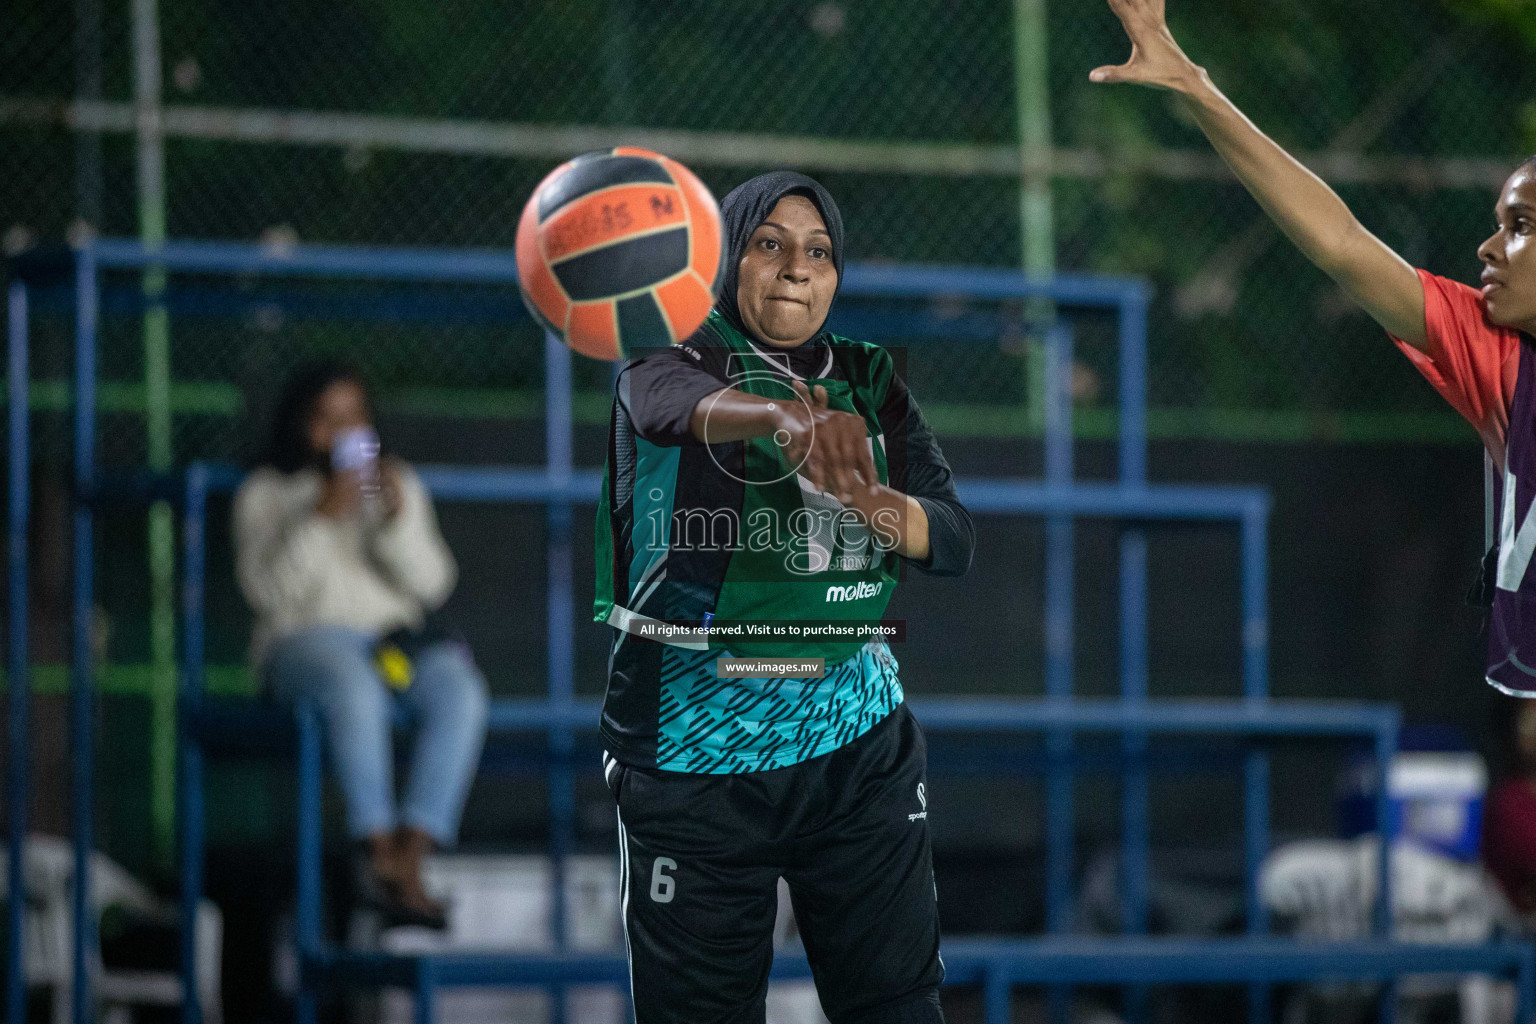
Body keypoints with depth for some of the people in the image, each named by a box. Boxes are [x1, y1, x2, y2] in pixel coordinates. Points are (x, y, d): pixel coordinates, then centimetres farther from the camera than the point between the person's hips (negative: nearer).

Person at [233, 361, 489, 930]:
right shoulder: (266, 493, 13)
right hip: (305, 641, -3)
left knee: (460, 692, -32)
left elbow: (432, 586, 8)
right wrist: (321, 518, -14)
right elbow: (267, 588, -4)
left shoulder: (400, 486, 21)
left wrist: (397, 521, -9)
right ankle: (378, 851, -39)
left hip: (397, 635, 3)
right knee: (358, 690, -40)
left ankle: (411, 856, -38)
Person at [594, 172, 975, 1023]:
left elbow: (953, 540, -1)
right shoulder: (669, 361, -2)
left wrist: (863, 499, -23)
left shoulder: (869, 383, 9)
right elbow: (680, 404, -29)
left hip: (857, 737, 3)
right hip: (694, 740, -3)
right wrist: (783, 419, -51)